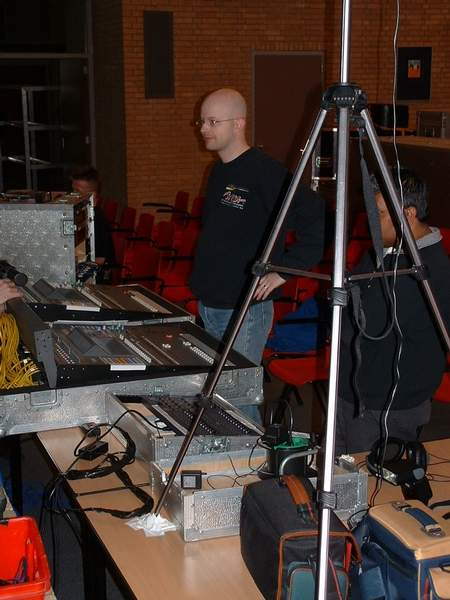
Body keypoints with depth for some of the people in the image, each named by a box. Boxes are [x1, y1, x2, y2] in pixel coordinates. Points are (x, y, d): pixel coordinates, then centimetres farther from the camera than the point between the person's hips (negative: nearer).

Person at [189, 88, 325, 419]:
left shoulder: (266, 173, -17)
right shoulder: (218, 172, 11)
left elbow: (317, 220, -23)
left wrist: (285, 268, -19)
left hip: (246, 310, -9)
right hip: (209, 305, 9)